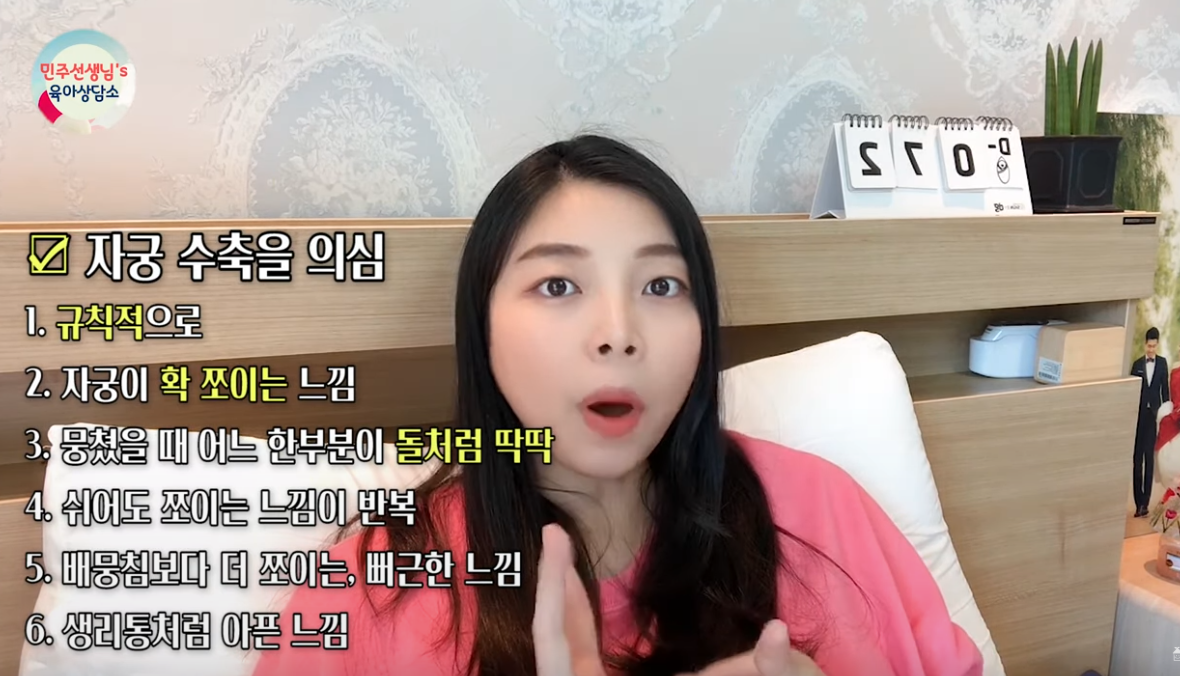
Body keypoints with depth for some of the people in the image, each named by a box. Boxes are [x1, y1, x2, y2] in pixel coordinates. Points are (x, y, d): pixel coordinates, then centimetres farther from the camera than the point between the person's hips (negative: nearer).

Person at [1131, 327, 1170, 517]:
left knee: (1150, 458, 2)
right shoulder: (1137, 364, 4)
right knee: (1137, 459, 1)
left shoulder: (1162, 362, 4)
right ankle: (1139, 503, 5)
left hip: (1154, 414, 0)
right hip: (1138, 414, 0)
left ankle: (1145, 502, 4)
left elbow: (1165, 388, 5)